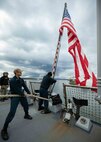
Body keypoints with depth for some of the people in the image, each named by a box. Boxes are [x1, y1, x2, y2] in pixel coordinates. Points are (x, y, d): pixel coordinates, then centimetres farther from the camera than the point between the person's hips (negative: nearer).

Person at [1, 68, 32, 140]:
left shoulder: (21, 80, 2)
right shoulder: (12, 80, -18)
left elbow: (25, 87, -2)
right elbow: (16, 89, -22)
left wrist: (29, 93, -9)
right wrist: (22, 94, -14)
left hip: (22, 95, 7)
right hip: (15, 96, -7)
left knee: (26, 105, 21)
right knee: (12, 112, -9)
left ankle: (26, 115, 52)